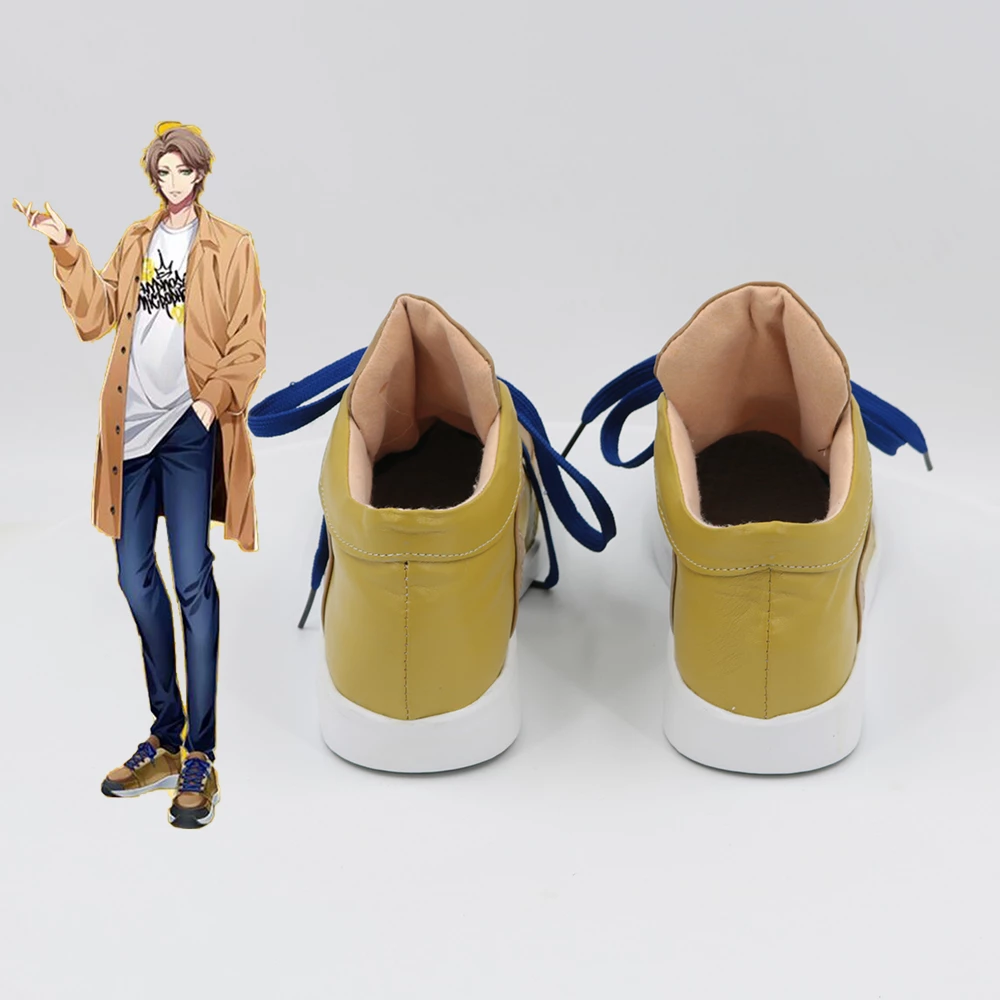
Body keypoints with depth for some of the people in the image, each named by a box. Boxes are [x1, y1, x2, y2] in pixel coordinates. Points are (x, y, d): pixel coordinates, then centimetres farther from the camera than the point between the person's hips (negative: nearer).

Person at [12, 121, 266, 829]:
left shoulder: (229, 247, 4)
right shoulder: (135, 244, 19)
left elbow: (248, 344, -2)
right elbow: (94, 317, 12)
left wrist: (215, 400, -14)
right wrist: (66, 251, 4)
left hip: (189, 427, -5)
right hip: (133, 427, 6)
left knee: (192, 580, -9)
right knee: (136, 574, 8)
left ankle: (200, 758, -2)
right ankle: (166, 739, 21)